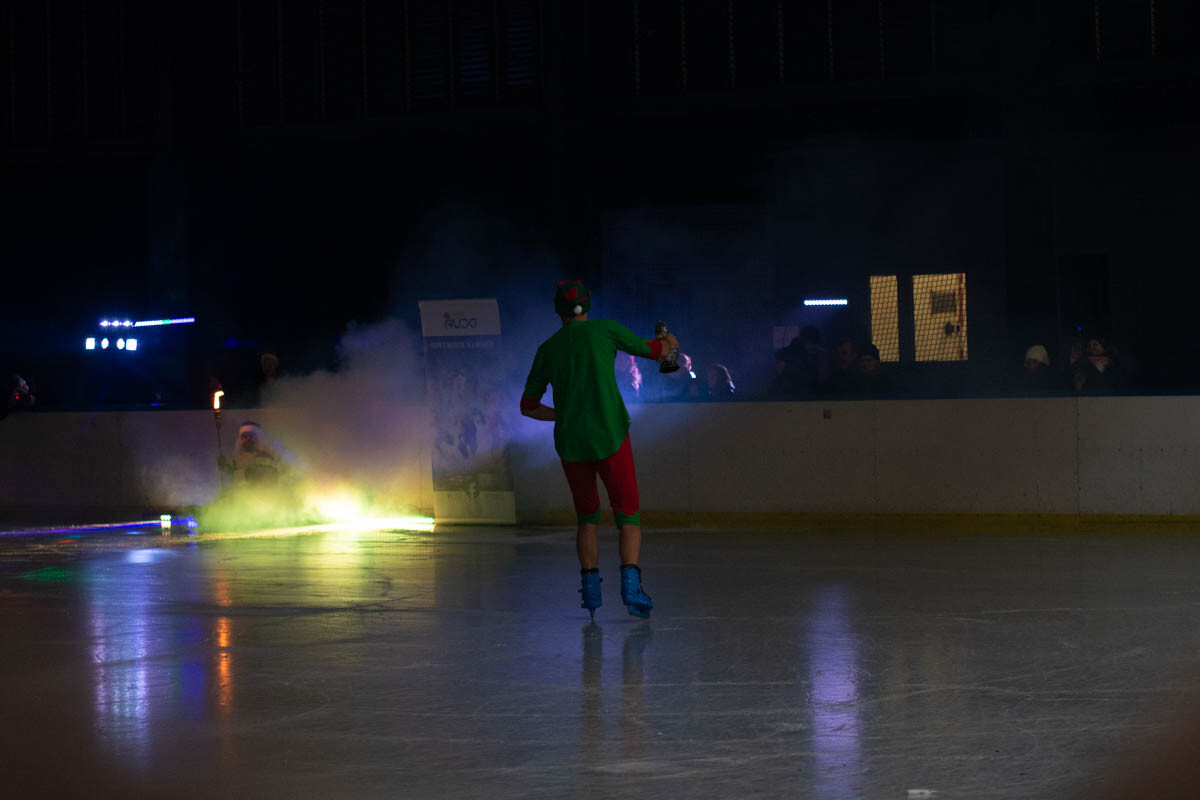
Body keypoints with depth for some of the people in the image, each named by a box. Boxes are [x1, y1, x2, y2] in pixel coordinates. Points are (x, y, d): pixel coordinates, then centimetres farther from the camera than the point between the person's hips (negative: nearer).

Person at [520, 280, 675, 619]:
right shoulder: (606, 330, 1)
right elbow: (652, 350, 15)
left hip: (570, 443, 3)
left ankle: (590, 587, 9)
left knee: (587, 518, 19)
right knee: (628, 517, 1)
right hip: (610, 438, -3)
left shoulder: (547, 349, 8)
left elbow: (528, 406, 14)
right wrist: (669, 343, 39)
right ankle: (630, 582, -20)